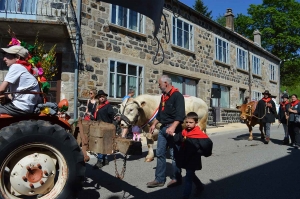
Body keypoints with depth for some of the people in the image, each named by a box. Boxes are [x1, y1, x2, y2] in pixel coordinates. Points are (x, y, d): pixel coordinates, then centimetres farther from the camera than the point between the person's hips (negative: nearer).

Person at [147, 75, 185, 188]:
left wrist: (173, 127, -33)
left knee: (174, 155, 3)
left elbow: (180, 115, -22)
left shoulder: (177, 96, -11)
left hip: (173, 129, -8)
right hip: (163, 128, 8)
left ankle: (176, 178, 19)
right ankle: (159, 179, 17)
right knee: (160, 154, 9)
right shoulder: (163, 97, 15)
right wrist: (154, 124, 17)